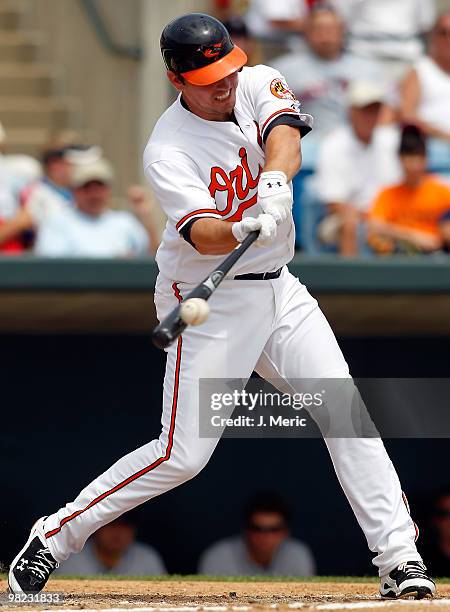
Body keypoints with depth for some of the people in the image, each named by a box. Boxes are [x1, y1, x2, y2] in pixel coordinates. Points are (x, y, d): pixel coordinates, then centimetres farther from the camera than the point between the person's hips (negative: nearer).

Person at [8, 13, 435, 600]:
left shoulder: (258, 85, -3)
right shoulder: (168, 151, -18)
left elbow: (284, 133, -24)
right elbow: (201, 234, -32)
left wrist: (276, 179, -46)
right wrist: (246, 230, -54)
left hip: (277, 290, 5)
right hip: (209, 305, -5)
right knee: (182, 455, -9)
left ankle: (398, 556, -7)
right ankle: (54, 537, 5)